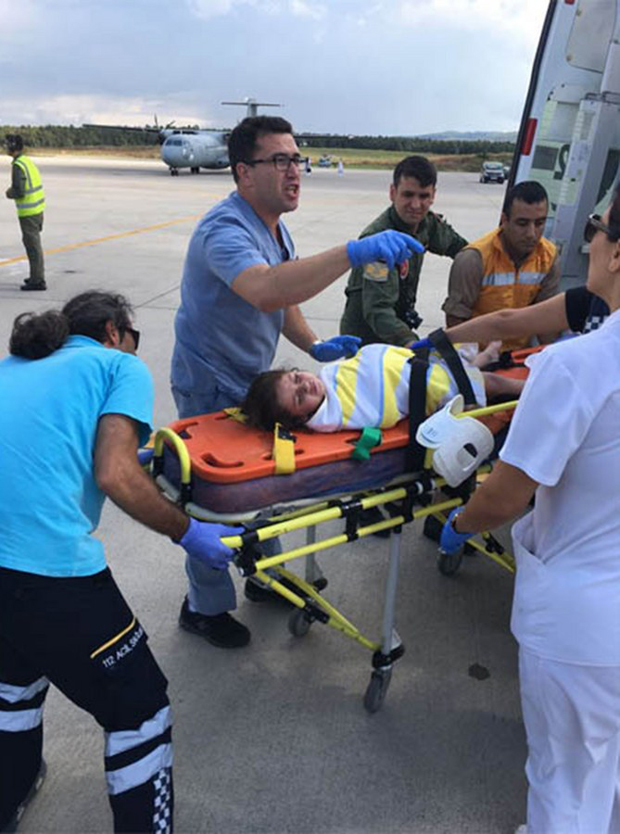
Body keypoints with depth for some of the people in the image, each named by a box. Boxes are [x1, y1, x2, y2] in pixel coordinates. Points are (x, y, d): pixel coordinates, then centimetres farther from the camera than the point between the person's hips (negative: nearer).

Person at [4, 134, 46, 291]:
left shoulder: (18, 166, -17)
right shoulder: (27, 161, 11)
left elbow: (19, 192, -22)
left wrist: (9, 193, -3)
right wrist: (13, 190, 10)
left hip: (28, 212, -9)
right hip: (38, 208, 9)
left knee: (32, 244, -4)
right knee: (34, 243, 18)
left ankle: (38, 281, 0)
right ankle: (37, 275, 27)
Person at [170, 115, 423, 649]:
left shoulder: (274, 225, 6)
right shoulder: (225, 229, -27)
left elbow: (284, 295, 15)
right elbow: (265, 291, -48)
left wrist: (314, 346, -2)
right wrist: (354, 252, -54)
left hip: (252, 380, 9)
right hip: (211, 388, -9)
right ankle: (205, 608, 28)